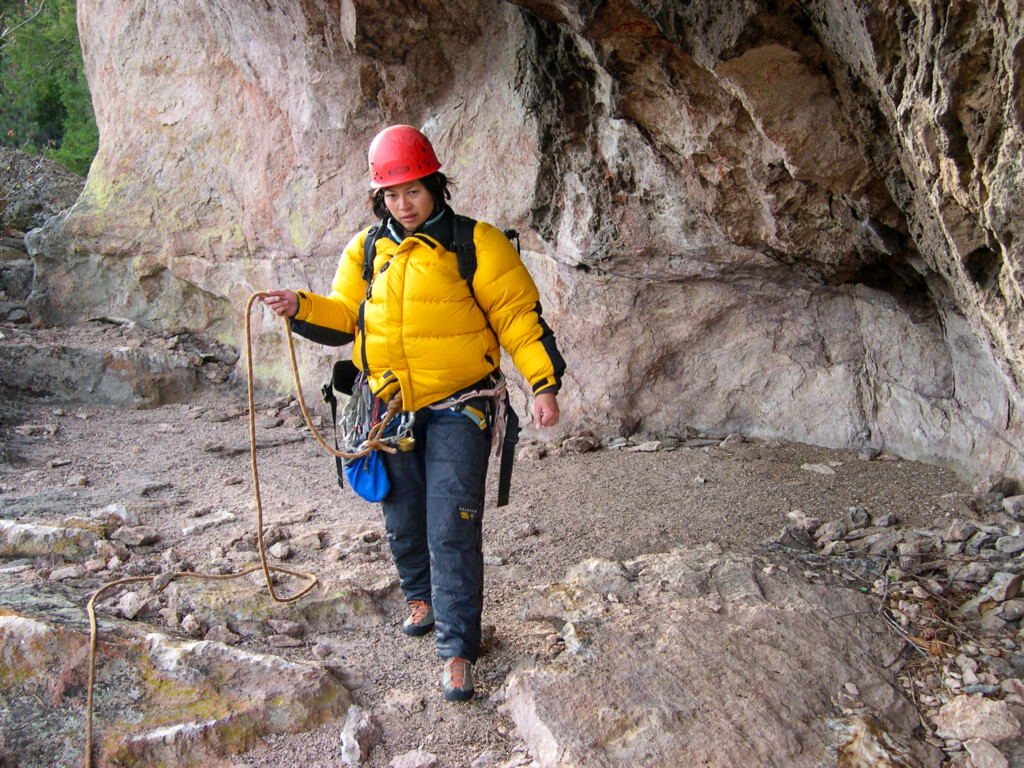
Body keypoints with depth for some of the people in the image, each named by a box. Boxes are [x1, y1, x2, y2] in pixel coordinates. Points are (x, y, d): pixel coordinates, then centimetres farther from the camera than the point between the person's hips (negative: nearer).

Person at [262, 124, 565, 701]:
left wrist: (544, 385, -14)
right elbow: (344, 316, 13)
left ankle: (458, 649, 2)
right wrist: (300, 307, -7)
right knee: (403, 520, 18)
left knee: (452, 529, -9)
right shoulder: (366, 249, 6)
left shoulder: (476, 244, -8)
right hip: (391, 408, 5)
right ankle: (423, 598, 46)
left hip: (458, 409, -5)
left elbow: (519, 315, -7)